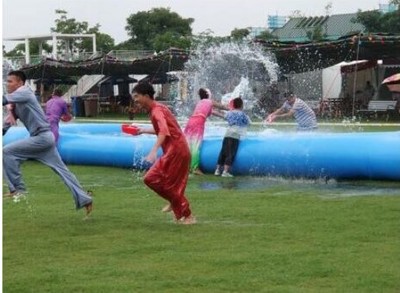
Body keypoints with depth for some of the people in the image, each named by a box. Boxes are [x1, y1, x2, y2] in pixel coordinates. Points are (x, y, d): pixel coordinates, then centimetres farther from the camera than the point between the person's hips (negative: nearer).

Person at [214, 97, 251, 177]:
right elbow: (248, 122, 15)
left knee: (223, 152, 11)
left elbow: (225, 117, 39)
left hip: (227, 134, 5)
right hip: (235, 135, -5)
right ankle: (225, 171, -17)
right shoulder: (242, 114, 3)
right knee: (231, 154, -9)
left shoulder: (229, 113, 17)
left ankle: (218, 170, 13)